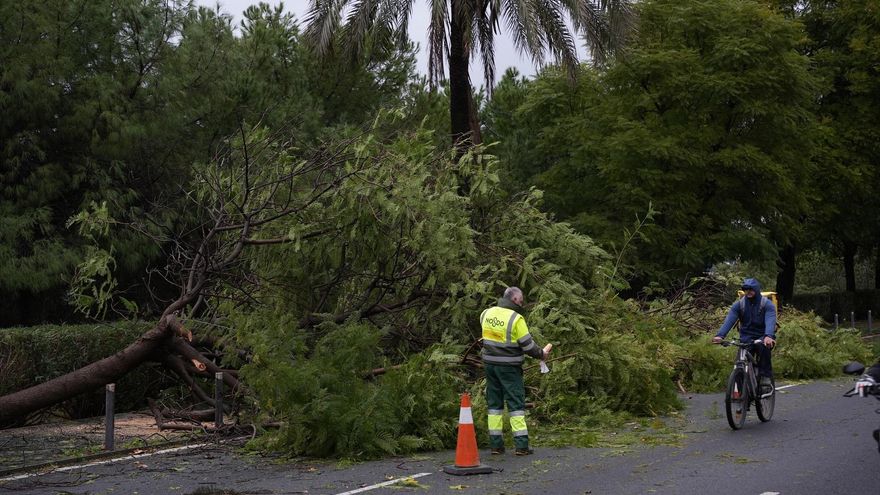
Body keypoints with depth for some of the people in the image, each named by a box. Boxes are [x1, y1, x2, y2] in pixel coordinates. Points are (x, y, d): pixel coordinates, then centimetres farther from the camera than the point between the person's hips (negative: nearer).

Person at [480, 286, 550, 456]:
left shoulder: (487, 313, 2)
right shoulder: (516, 319, -16)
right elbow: (527, 345, -12)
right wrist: (541, 354, 4)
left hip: (489, 364, 5)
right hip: (509, 367, -5)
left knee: (494, 402, 12)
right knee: (516, 403, 1)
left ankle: (495, 444, 12)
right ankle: (521, 445, -2)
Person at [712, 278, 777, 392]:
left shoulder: (767, 304, -8)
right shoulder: (739, 305, 1)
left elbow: (770, 321, -26)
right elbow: (729, 320, -14)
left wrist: (768, 336, -47)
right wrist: (720, 335, -33)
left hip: (763, 337, -2)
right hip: (746, 338, 2)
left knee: (763, 346, -37)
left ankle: (766, 378, -27)